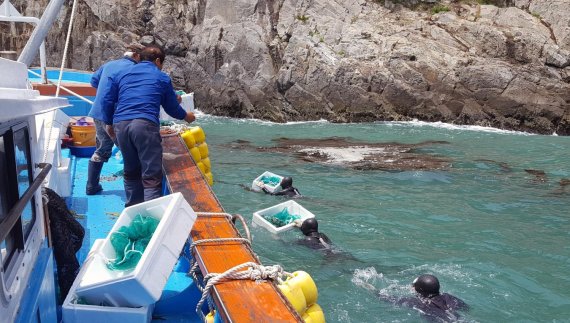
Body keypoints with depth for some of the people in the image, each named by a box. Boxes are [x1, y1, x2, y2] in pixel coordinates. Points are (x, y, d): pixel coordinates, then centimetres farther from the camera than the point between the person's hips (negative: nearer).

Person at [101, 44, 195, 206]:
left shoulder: (122, 75, 24)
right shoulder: (162, 78, 13)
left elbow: (108, 101, 24)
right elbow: (172, 108, 18)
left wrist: (110, 124, 38)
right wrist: (186, 116, 38)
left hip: (120, 125, 5)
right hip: (145, 124, -5)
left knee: (131, 173, 20)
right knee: (151, 176, -7)